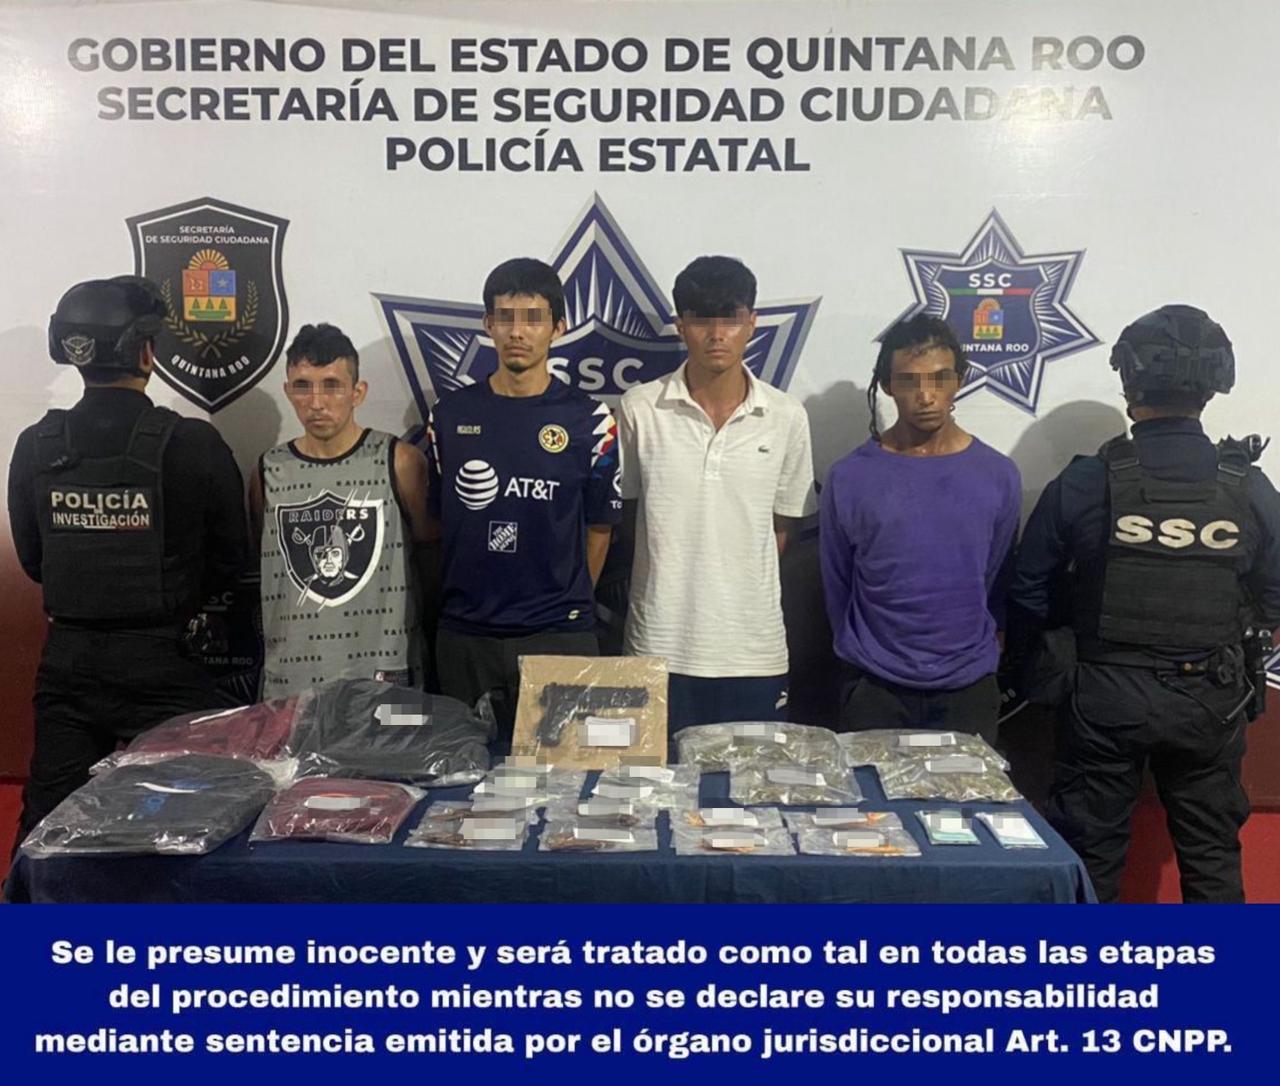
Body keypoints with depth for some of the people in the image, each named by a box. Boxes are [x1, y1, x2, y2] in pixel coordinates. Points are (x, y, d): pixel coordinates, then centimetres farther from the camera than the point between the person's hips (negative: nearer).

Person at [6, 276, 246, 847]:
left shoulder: (35, 447, -3)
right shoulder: (193, 444, -13)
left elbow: (32, 560, 8)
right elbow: (229, 561, -3)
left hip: (67, 663, 4)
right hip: (162, 667, -3)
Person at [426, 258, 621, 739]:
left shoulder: (589, 420, -1)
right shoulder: (450, 414, 5)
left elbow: (599, 527, 4)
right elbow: (434, 519, 9)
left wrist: (569, 603, 4)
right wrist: (460, 598, 5)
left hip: (559, 633, -2)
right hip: (464, 634, 2)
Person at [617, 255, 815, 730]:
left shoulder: (786, 418, 0)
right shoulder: (639, 410, -3)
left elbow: (780, 527, 9)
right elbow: (619, 512, 7)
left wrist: (741, 583, 5)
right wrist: (670, 581, 5)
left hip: (755, 653, 1)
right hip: (659, 647, -1)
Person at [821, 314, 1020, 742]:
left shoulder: (998, 476, -2)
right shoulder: (851, 477, -6)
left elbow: (998, 583, 8)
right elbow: (837, 586, 5)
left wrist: (971, 651, 11)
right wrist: (867, 652, 10)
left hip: (968, 689, 1)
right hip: (874, 689, -1)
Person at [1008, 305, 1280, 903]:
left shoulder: (1082, 485, -12)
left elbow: (1029, 593, -5)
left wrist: (1028, 671, 13)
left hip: (1106, 697, -2)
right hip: (1211, 702, 2)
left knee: (1091, 855, 12)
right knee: (1211, 858, 18)